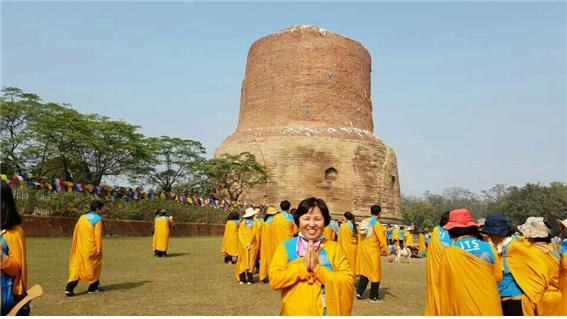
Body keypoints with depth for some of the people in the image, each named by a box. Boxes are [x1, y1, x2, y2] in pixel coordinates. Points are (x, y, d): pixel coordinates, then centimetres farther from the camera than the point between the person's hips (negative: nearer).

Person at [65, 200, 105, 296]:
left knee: (76, 266, 8)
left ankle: (69, 288, -4)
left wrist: (74, 247, 18)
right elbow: (98, 234, -17)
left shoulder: (82, 217, 9)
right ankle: (93, 288, 21)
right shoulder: (98, 219, -10)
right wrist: (99, 248, -17)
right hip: (91, 248, -5)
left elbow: (76, 232, 10)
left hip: (80, 248, 5)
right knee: (94, 266, 13)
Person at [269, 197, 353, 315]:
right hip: (294, 312, 0)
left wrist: (317, 268, -20)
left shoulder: (335, 248, -3)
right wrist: (303, 266, -20)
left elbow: (347, 283, -11)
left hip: (328, 312, 1)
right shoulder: (285, 247, -4)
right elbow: (274, 280, -13)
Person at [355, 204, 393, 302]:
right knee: (375, 273, 5)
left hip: (363, 250, 7)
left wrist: (360, 251, 21)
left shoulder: (364, 222, 6)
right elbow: (382, 241, -17)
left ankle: (359, 292, 14)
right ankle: (374, 297, 11)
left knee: (365, 271, 17)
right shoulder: (377, 224, -14)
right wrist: (388, 254, -12)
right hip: (373, 251, -6)